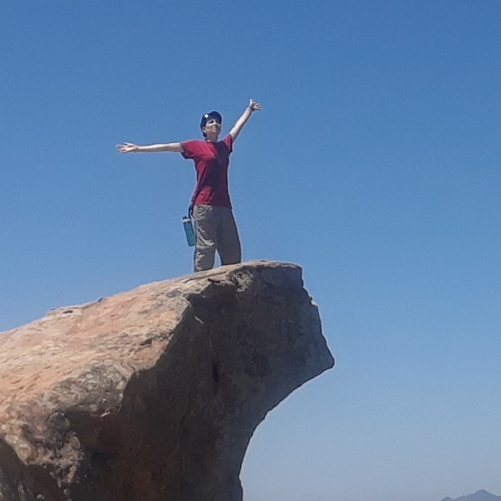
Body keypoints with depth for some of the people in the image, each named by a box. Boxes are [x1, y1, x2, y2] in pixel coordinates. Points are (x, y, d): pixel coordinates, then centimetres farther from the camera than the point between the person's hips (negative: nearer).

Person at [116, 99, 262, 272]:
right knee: (205, 248, -11)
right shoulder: (196, 146, 4)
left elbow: (238, 126, 34)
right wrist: (138, 148, 1)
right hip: (204, 206, -6)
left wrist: (249, 109, 49)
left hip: (224, 206, 6)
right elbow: (166, 147, 3)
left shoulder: (225, 145, 17)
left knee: (232, 250, 1)